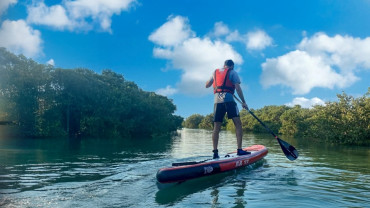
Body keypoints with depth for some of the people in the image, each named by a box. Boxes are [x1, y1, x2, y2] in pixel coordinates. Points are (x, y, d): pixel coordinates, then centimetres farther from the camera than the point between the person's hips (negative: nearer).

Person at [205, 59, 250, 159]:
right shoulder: (233, 72, 9)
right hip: (228, 99, -4)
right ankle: (239, 150, -10)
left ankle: (215, 152, 0)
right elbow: (237, 88, -2)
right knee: (238, 124, -1)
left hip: (217, 101, 4)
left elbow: (207, 85, 26)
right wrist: (243, 102, 0)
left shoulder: (215, 72, 20)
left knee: (216, 128, 4)